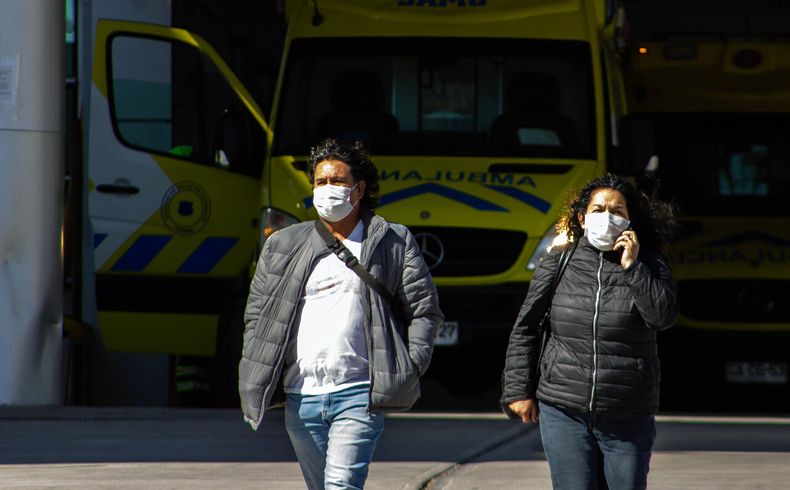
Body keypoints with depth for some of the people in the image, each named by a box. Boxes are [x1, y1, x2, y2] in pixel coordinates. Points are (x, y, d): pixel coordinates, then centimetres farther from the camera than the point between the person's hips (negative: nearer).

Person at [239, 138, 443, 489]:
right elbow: (257, 313, 16)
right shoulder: (283, 246, 13)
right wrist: (254, 381, 6)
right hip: (301, 399, 4)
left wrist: (410, 369, -5)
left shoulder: (393, 243, 6)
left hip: (359, 395, -4)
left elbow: (424, 309, 7)